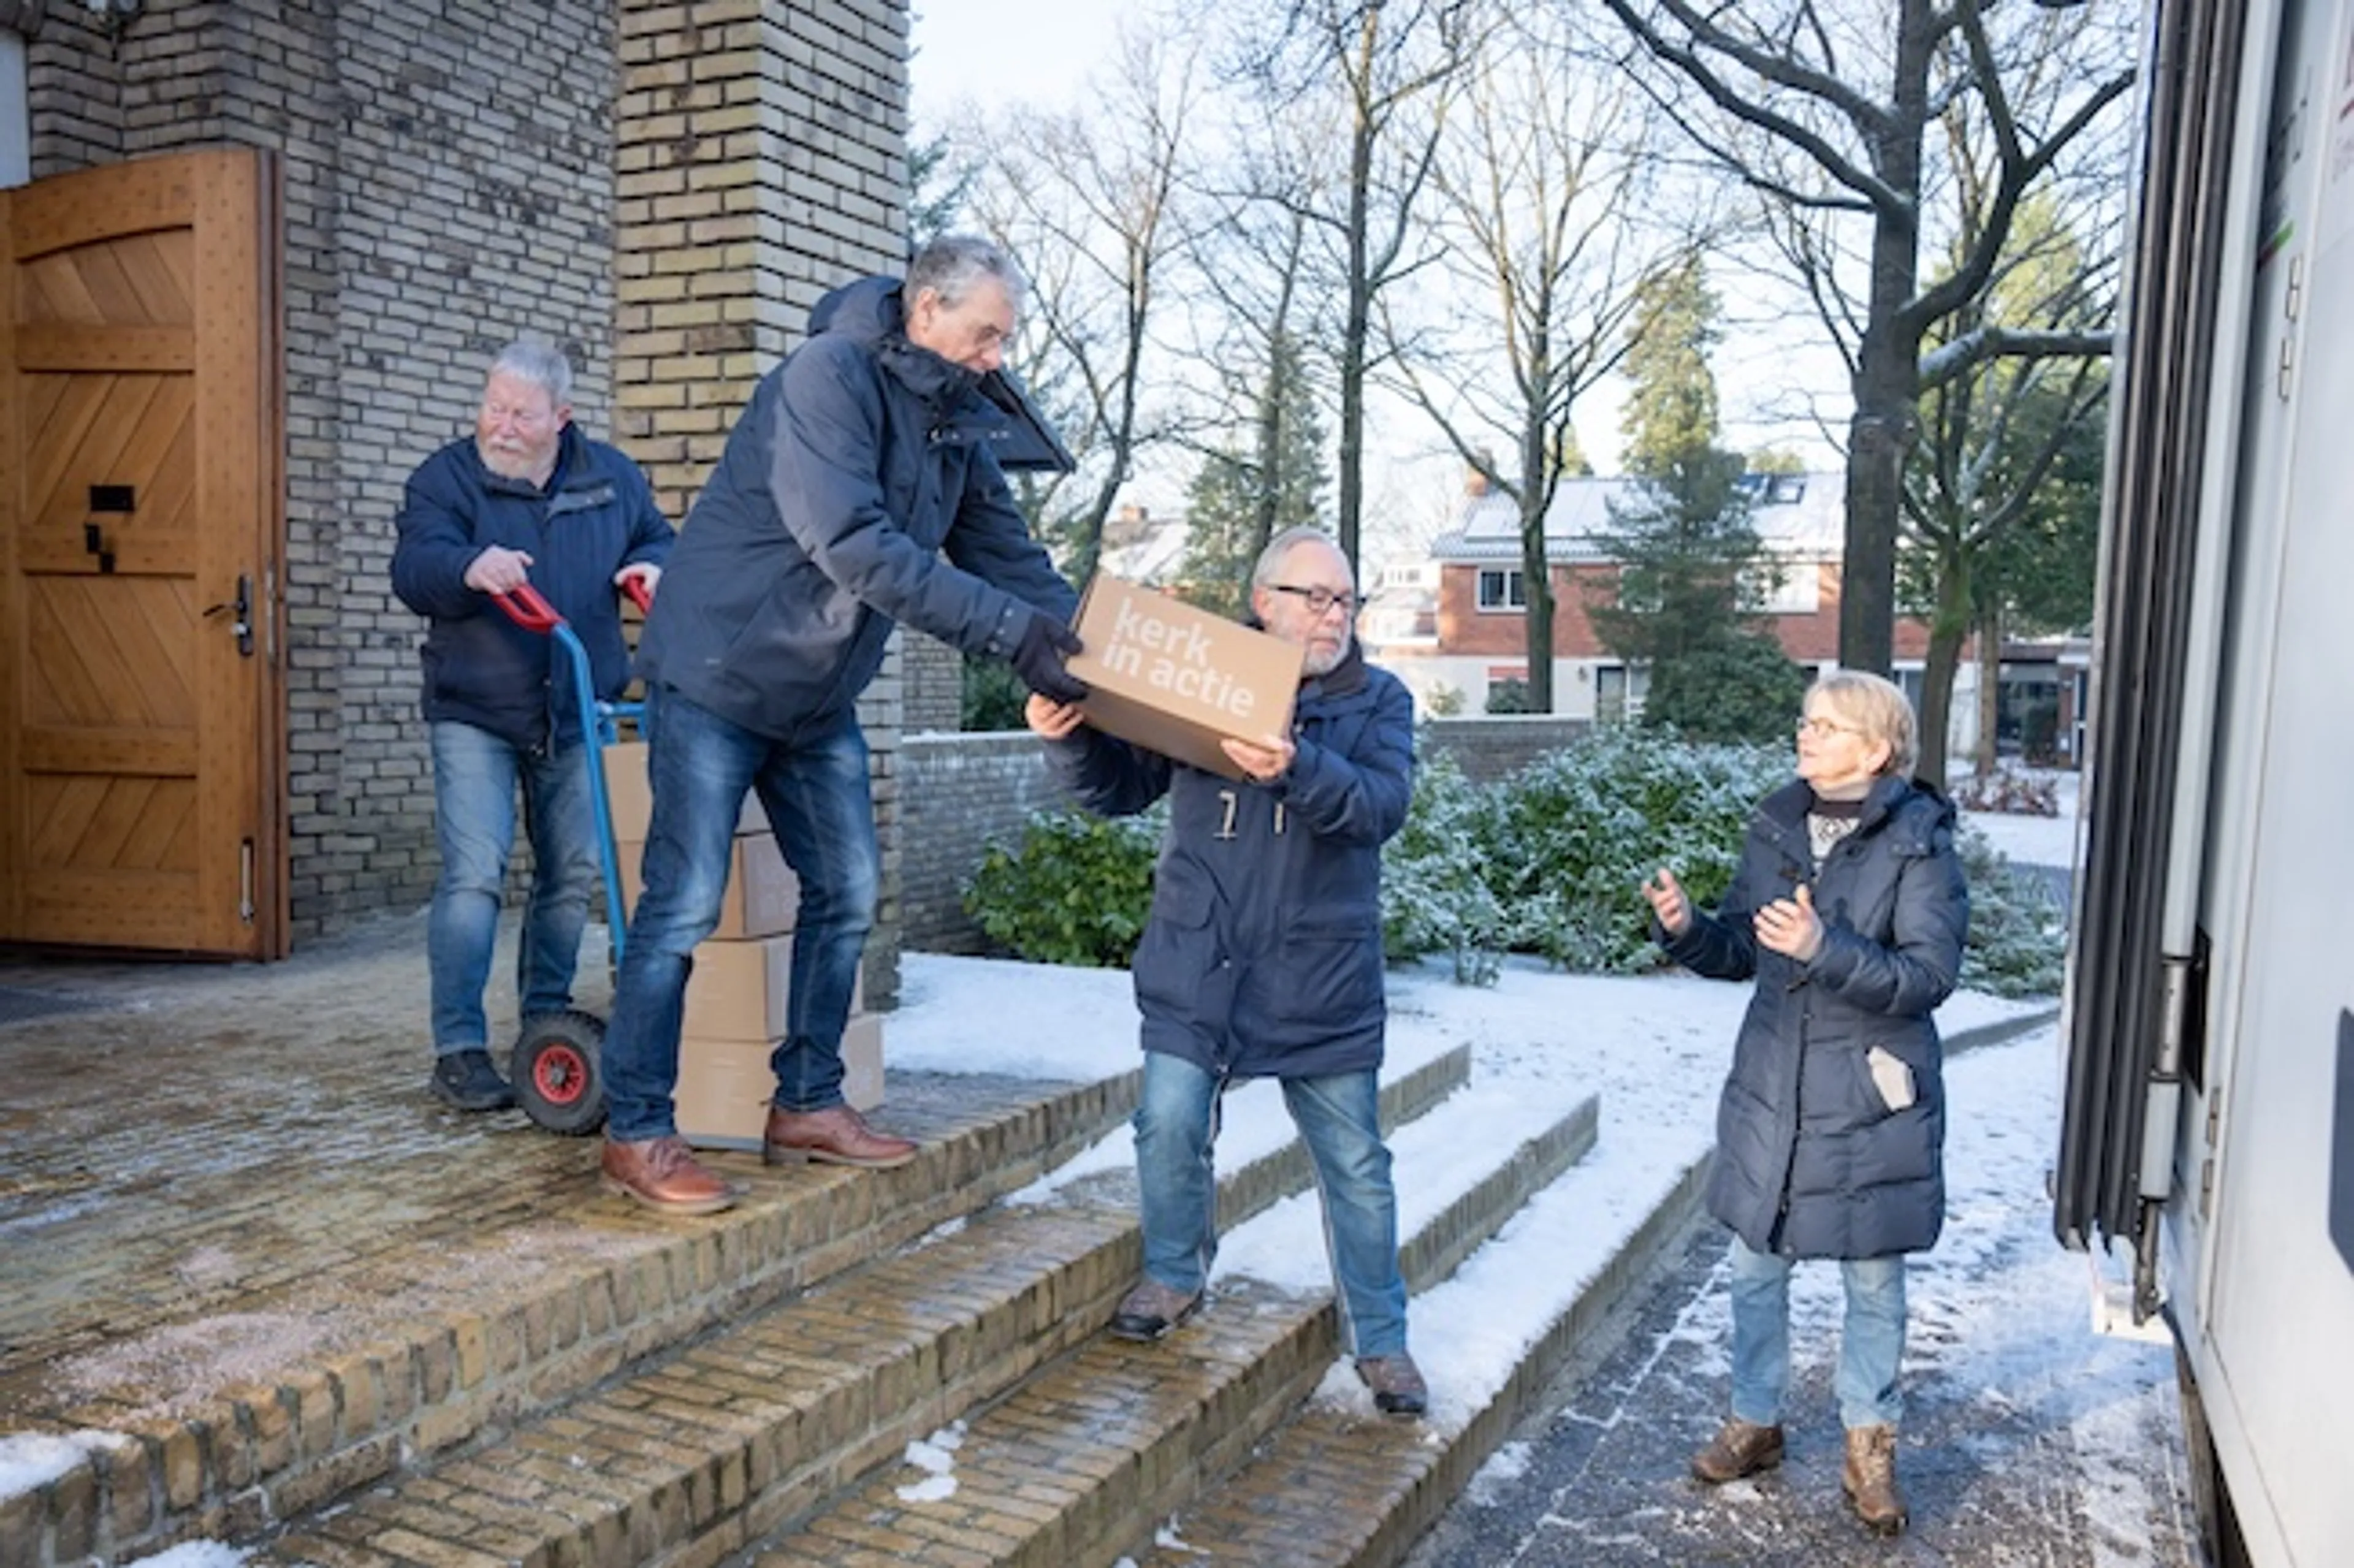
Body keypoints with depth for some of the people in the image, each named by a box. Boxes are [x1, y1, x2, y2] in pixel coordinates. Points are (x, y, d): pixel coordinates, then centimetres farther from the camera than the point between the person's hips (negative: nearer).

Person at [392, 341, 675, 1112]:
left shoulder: (610, 476, 5)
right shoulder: (445, 478, -4)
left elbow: (659, 539, 18)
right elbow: (412, 568, -18)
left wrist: (652, 567, -7)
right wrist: (468, 568, -40)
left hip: (575, 716, 4)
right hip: (474, 716, -4)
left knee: (574, 875, 9)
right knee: (473, 876, -11)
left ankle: (547, 1025, 25)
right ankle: (459, 1049, -3)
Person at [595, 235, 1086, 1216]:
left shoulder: (957, 426, 5)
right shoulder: (828, 377, -20)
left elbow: (1012, 558, 4)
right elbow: (856, 545, -31)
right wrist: (1010, 630, -34)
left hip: (820, 698, 8)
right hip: (718, 678, -8)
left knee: (847, 893, 8)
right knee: (686, 903, -6)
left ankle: (807, 1106, 21)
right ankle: (636, 1134, 4)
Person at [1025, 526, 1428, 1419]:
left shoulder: (1378, 700, 3)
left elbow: (1381, 806, -15)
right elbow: (1120, 790, 6)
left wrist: (1297, 769, -33)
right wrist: (1071, 739, -14)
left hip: (1322, 978, 0)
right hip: (1196, 966, 1)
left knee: (1355, 1162, 6)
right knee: (1170, 1128, -2)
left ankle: (1379, 1338, 24)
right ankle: (1174, 1276, 27)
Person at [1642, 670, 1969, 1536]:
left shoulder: (1920, 842, -12)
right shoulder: (1776, 826, 2)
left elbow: (1929, 975, -18)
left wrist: (1826, 949, -31)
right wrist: (1684, 928, -13)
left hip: (1870, 1100, -4)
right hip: (1769, 1089, 4)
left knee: (1873, 1278, 12)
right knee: (1755, 1266, 14)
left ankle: (1869, 1443, 31)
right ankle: (1755, 1421, 33)